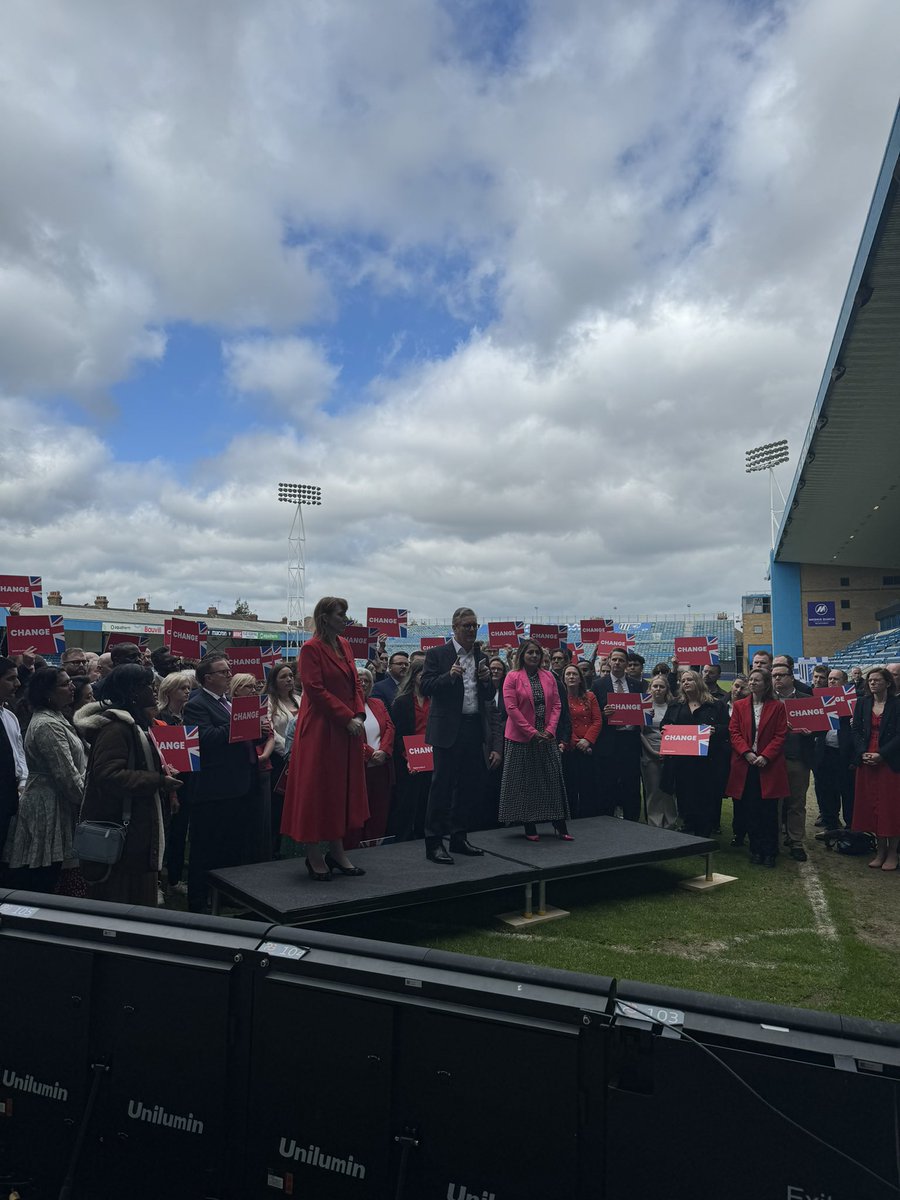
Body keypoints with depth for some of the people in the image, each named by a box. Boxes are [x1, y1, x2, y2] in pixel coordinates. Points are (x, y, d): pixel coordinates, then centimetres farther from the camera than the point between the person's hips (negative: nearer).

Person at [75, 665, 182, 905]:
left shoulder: (133, 724, 15)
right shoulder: (115, 728, -18)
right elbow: (108, 775, -29)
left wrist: (162, 772, 11)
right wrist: (158, 781, -24)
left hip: (139, 831, 11)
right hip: (122, 835, -10)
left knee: (143, 900, 16)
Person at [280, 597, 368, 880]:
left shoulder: (344, 646, 11)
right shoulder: (311, 648, -12)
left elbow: (355, 683, 11)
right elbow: (316, 690, -18)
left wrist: (359, 715, -3)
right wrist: (347, 717, -18)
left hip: (348, 728, 8)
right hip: (320, 729, -8)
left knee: (344, 787, 12)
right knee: (317, 788, 1)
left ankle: (337, 851, 23)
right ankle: (314, 856, 12)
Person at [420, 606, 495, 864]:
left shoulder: (481, 657, 13)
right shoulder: (437, 654, -3)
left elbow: (489, 697, 14)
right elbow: (425, 688, -10)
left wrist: (486, 679, -6)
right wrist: (449, 675, -23)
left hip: (475, 729, 6)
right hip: (449, 729, -6)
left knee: (468, 785, 12)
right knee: (442, 785, -2)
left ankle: (459, 837, 24)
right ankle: (434, 842, 5)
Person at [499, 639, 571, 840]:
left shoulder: (548, 677, 8)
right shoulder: (512, 677, -4)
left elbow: (556, 705, 7)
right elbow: (511, 708, -10)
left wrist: (550, 730, -7)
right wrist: (532, 732, -14)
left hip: (546, 737, 4)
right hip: (521, 738, -3)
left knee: (553, 779, 4)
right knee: (524, 782, 3)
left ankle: (560, 825, 12)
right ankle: (529, 827, 14)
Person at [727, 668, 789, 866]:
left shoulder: (777, 707, 3)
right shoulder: (739, 706, 9)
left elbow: (781, 735, -2)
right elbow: (734, 733, 4)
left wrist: (765, 756, -13)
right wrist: (747, 753, -11)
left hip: (769, 765, -2)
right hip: (745, 765, 2)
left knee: (769, 811, 0)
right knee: (750, 811, 4)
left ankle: (770, 852, 11)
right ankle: (756, 850, 16)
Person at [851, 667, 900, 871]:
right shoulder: (862, 703, 7)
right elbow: (856, 730, 4)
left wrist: (881, 754, -17)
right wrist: (863, 753, -9)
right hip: (866, 761, 4)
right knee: (871, 805, 8)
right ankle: (881, 849, 20)